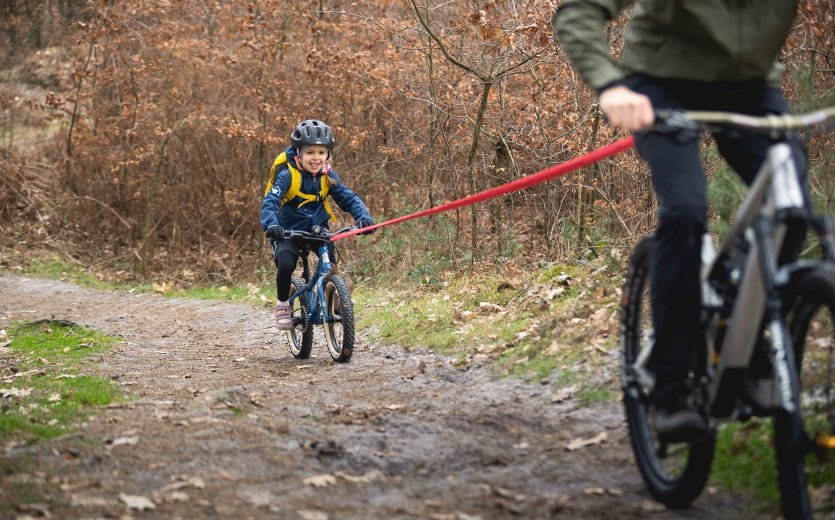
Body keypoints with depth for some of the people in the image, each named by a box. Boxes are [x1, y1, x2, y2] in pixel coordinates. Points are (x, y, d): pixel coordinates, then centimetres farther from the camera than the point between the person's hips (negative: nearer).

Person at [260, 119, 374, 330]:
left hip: (317, 228, 3)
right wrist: (271, 224, -49)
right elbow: (270, 200, -29)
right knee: (285, 264, -28)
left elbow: (348, 198, -8)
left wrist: (364, 217, -28)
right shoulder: (288, 175, -19)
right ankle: (282, 305, -2)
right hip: (288, 230, -3)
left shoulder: (328, 176, -7)